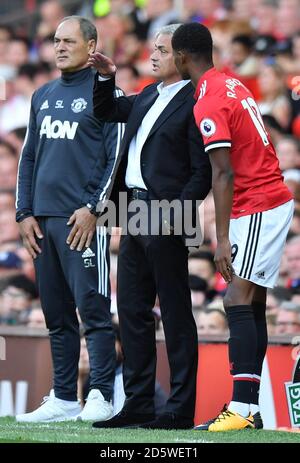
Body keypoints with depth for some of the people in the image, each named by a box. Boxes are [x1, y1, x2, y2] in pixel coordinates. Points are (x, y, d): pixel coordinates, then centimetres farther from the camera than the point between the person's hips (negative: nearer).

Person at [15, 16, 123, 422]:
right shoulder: (43, 96, 19)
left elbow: (117, 158, -7)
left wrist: (93, 209, -14)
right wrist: (25, 213, 11)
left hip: (83, 220, -7)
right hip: (44, 220, 7)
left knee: (93, 309, -9)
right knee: (56, 315, 8)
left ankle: (101, 397, -8)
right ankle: (63, 399, 13)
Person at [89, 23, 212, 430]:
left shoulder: (194, 104, -10)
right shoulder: (148, 96, 16)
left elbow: (202, 172, -14)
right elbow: (107, 112, 31)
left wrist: (175, 214, -21)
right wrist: (106, 77, 14)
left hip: (164, 217, -9)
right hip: (133, 211, 9)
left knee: (175, 313, -3)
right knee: (132, 311, 10)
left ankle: (181, 410, 1)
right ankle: (138, 404, 16)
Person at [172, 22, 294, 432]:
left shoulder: (208, 104, -16)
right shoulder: (231, 84, 12)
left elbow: (224, 173, -21)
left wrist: (222, 238, -23)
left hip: (256, 209, -10)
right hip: (273, 201, 10)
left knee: (238, 303, -15)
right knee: (252, 305, 8)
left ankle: (242, 409, -23)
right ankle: (250, 409, 7)